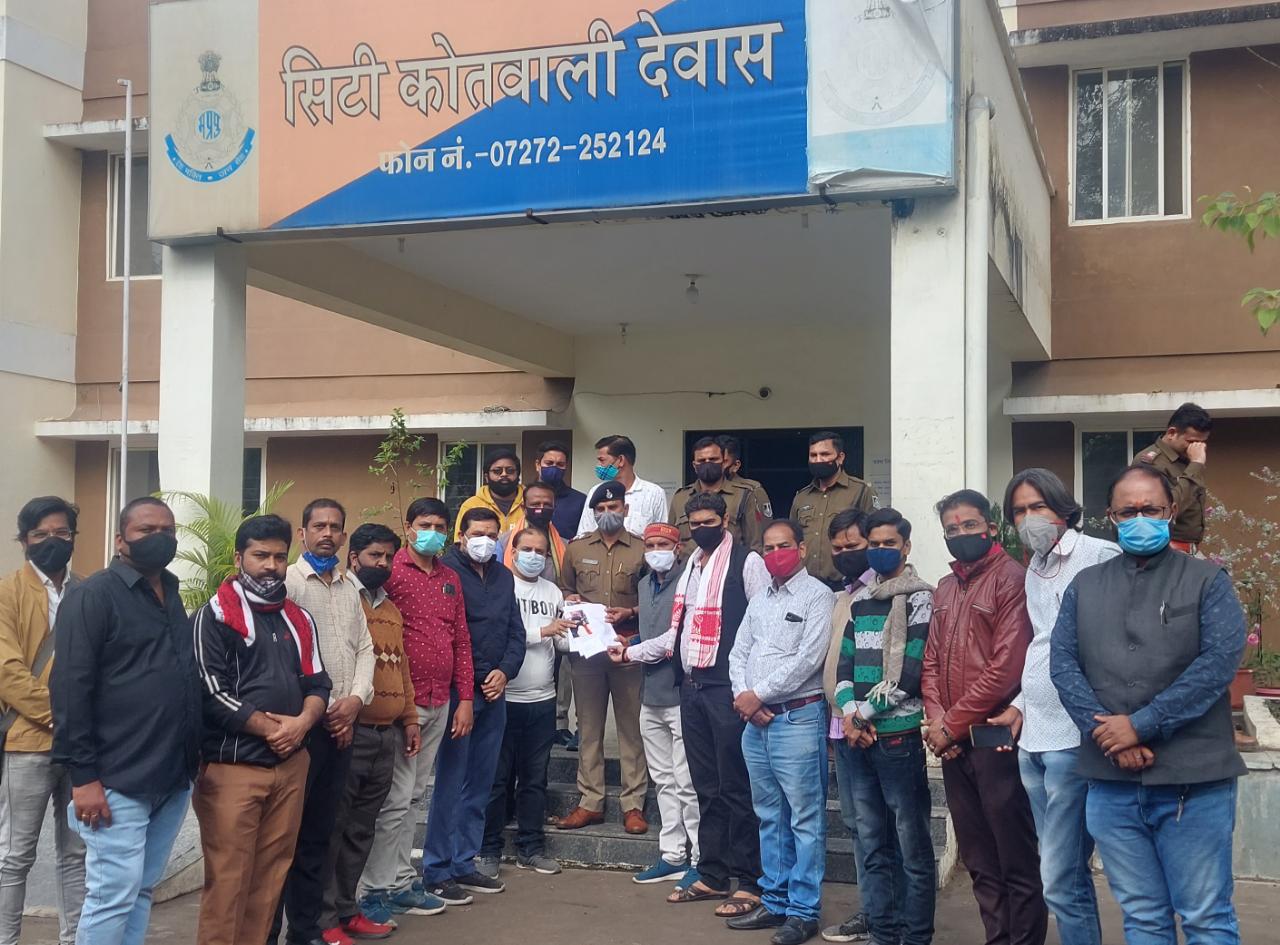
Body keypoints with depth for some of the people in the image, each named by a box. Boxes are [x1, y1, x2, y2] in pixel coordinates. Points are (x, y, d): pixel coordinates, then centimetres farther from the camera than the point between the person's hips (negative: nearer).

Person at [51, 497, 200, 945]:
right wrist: (82, 776, -17)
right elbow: (70, 688, -14)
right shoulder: (92, 596, -8)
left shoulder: (173, 597, 15)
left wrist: (192, 760, 14)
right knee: (114, 894, -5)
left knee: (141, 891, 12)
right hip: (119, 780, -7)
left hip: (172, 777, 7)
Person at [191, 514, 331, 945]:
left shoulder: (299, 619, 16)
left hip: (291, 764, 6)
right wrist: (272, 728, -11)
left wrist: (302, 722, -7)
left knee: (271, 873, 10)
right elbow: (210, 693, -12)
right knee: (227, 878, -4)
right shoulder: (215, 615, -4)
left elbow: (317, 684, 14)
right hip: (231, 766, -6)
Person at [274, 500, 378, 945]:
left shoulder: (351, 586, 15)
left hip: (342, 724, 6)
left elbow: (364, 648, 14)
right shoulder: (287, 581, -5)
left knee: (319, 831, 12)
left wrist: (356, 699, -2)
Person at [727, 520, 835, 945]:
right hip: (755, 720, 7)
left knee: (805, 819, -2)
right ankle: (774, 902, 21)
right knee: (770, 816, 13)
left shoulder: (817, 596, -6)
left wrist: (758, 695, -11)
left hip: (798, 718, -7)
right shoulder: (759, 601, 17)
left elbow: (808, 659, -15)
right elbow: (738, 653, 14)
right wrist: (743, 697, -4)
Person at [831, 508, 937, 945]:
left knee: (913, 848, -2)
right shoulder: (859, 600, 16)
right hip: (858, 737, 6)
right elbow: (845, 664, 14)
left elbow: (910, 674, -12)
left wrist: (864, 713, -7)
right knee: (873, 846, 12)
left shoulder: (920, 600, -4)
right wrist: (848, 713, -3)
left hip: (899, 735, -6)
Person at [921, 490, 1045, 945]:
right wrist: (936, 718, -4)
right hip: (953, 744, 8)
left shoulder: (1011, 578, -9)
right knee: (978, 860, 14)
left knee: (1016, 862, 0)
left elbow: (1007, 666, -17)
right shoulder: (944, 589, 16)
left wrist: (953, 723, -12)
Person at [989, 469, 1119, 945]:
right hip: (1034, 736, 8)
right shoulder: (1033, 569, 18)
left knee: (1061, 882, -9)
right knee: (1068, 874, 13)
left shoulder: (1100, 556, -8)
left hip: (1073, 739, -8)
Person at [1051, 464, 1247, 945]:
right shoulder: (1084, 586, 12)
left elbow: (1219, 661, -10)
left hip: (1193, 782, -3)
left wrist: (1141, 725, -15)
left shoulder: (1207, 581, 2)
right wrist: (1105, 732, -13)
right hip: (1111, 783, 3)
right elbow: (1062, 662, 3)